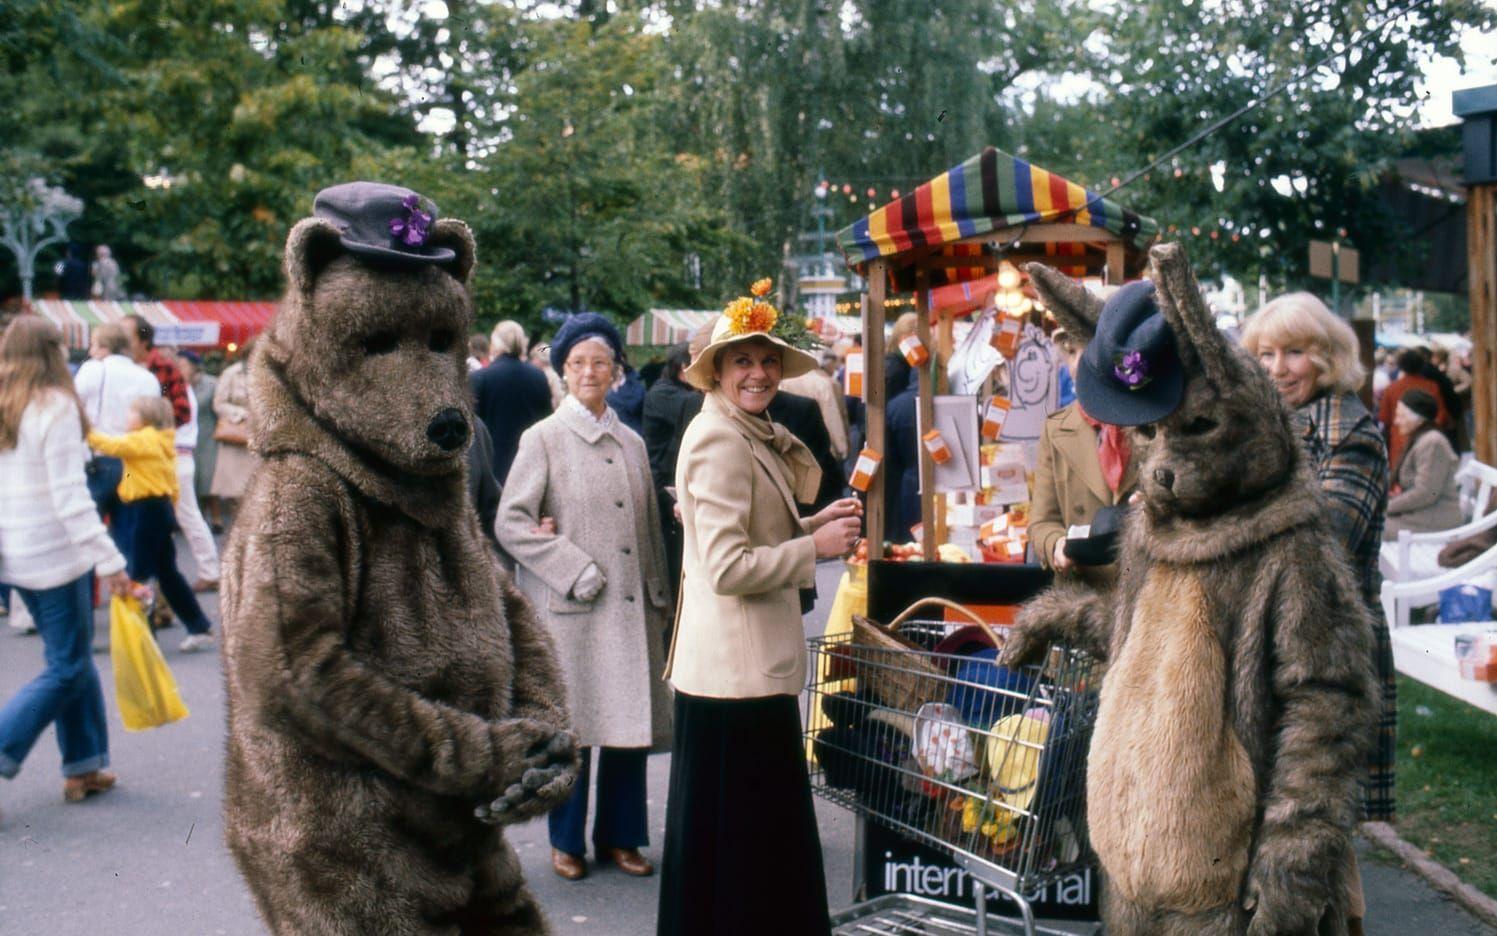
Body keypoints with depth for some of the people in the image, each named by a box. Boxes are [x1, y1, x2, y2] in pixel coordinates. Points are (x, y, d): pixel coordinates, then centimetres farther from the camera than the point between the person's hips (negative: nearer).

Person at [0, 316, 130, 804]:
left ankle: (84, 768, 22)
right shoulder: (56, 407, -14)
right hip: (56, 556, -8)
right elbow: (70, 497, -19)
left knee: (73, 660, 17)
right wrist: (109, 561, -19)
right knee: (66, 670, 1)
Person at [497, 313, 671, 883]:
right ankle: (566, 841, 18)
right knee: (572, 727, 2)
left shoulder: (631, 443, 14)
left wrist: (659, 598, 14)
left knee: (632, 721, 6)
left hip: (631, 608, 4)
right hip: (569, 609, -4)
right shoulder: (543, 439, 0)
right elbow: (510, 522, -6)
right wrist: (576, 570, -12)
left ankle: (619, 836, 21)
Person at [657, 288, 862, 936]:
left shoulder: (751, 438, 16)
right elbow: (728, 568, -21)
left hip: (752, 660, 10)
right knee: (742, 836, -1)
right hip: (738, 669, -10)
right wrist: (816, 548, -13)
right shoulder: (720, 443, -16)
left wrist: (818, 523, 8)